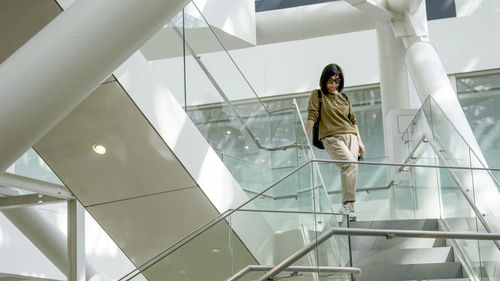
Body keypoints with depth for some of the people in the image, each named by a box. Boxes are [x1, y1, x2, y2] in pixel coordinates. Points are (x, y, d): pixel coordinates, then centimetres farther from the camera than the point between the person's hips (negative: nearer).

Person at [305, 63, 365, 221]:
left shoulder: (344, 97, 21)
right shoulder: (317, 95, 8)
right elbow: (311, 117, -1)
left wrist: (359, 142, 16)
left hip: (350, 136, 5)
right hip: (331, 137, -5)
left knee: (348, 169, -11)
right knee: (350, 163, -25)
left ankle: (346, 208, -7)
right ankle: (348, 205, -29)